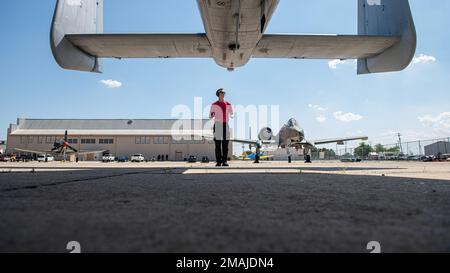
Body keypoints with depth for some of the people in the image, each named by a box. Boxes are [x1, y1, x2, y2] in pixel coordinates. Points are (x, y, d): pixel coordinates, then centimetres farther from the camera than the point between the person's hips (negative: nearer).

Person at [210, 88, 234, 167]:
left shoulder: (228, 104, 12)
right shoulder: (214, 104, 3)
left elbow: (231, 114, 16)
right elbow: (210, 116, 4)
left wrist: (231, 116, -8)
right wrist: (212, 115, -20)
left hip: (226, 125, 3)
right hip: (217, 125, -3)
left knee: (225, 145, 1)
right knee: (218, 145, -3)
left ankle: (225, 161, 6)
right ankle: (218, 162, 1)